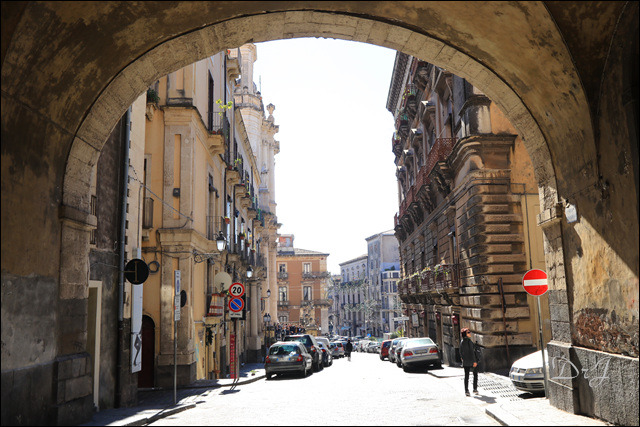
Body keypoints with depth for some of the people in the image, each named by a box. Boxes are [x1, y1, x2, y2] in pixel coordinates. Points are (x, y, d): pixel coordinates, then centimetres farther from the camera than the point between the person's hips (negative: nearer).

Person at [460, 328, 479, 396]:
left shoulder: (462, 342, 4)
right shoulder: (469, 341, -17)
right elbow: (471, 351, -20)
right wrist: (474, 361, -18)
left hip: (465, 361, 5)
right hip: (471, 359, -5)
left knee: (466, 375, 7)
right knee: (475, 374, 13)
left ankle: (466, 391, 4)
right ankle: (475, 389, 12)